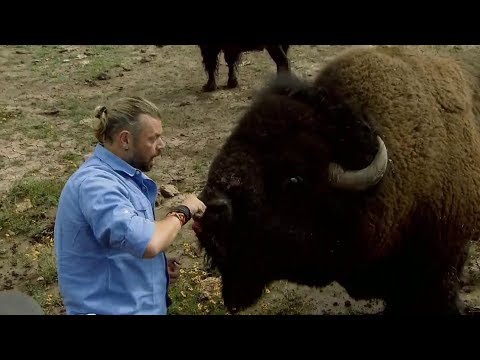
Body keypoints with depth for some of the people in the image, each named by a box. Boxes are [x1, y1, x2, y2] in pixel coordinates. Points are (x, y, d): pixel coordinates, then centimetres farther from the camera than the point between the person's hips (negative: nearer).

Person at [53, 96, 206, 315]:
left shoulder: (119, 174, 8)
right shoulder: (95, 183, -25)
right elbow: (147, 243, -34)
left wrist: (159, 264, 0)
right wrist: (183, 211, -17)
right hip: (113, 308, -9)